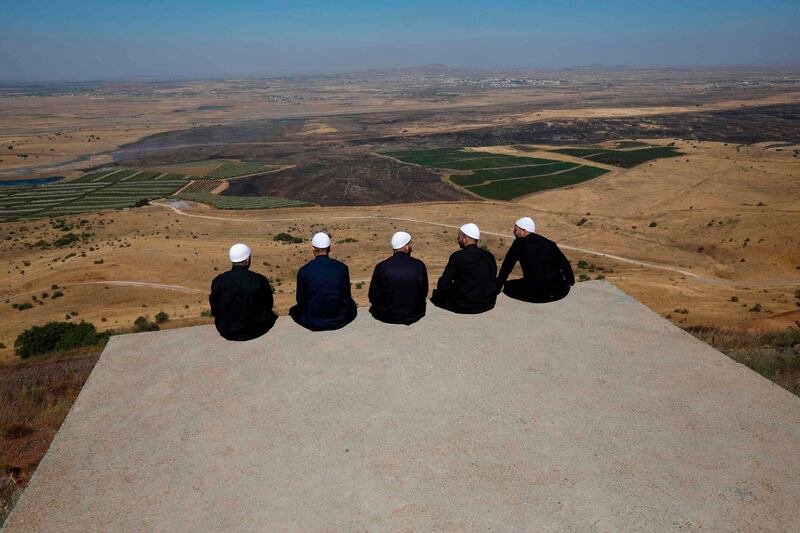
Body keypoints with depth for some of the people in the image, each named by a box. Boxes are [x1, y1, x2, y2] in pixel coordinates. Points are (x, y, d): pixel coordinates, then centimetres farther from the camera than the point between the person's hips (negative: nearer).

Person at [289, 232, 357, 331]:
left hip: (313, 323, -1)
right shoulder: (342, 267, -6)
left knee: (294, 310, 30)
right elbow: (347, 296, 6)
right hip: (340, 320, 1)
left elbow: (301, 301, 2)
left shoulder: (304, 271, -9)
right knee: (351, 304, 34)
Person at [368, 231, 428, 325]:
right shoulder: (419, 266, -14)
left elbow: (373, 297, -9)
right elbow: (424, 293, -1)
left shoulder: (381, 267, -18)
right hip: (414, 316, 1)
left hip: (386, 317, -1)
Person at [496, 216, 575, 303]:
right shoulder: (550, 243, 11)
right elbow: (565, 263, 15)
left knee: (507, 286, 15)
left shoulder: (519, 243, 0)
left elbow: (507, 266, 5)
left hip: (537, 293, -4)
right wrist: (570, 282, 29)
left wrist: (498, 287, 14)